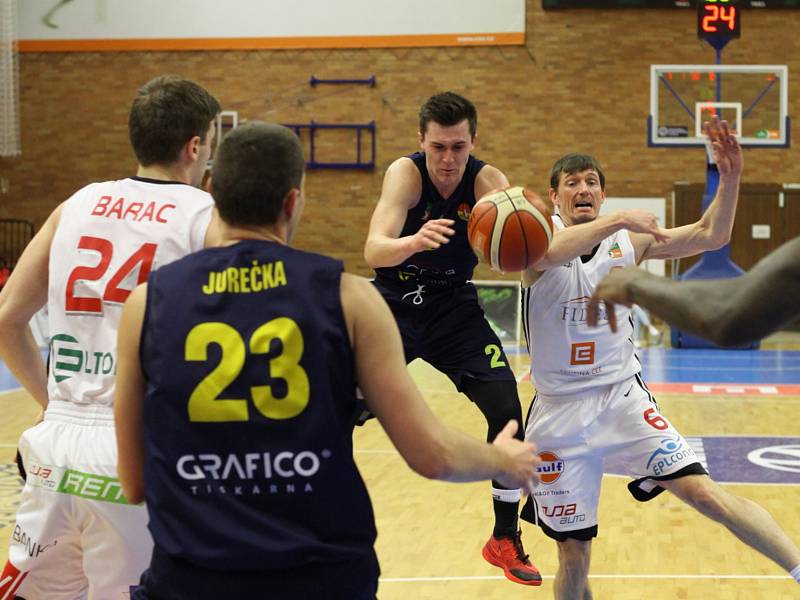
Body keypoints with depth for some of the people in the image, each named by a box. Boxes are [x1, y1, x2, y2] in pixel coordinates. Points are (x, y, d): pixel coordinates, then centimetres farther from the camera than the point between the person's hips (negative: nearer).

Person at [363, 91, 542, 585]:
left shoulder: (487, 181, -16)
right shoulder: (406, 173, -21)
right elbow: (374, 251, -34)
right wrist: (415, 241, -56)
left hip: (454, 308, 2)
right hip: (394, 304, -1)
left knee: (507, 411, -8)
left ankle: (506, 540, 10)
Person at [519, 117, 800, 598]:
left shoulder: (629, 241, 4)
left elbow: (711, 236, 0)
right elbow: (544, 254, -32)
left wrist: (730, 178, -16)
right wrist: (617, 220, -40)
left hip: (623, 396, 2)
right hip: (560, 413, -2)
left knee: (705, 493, -16)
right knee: (573, 559, 4)